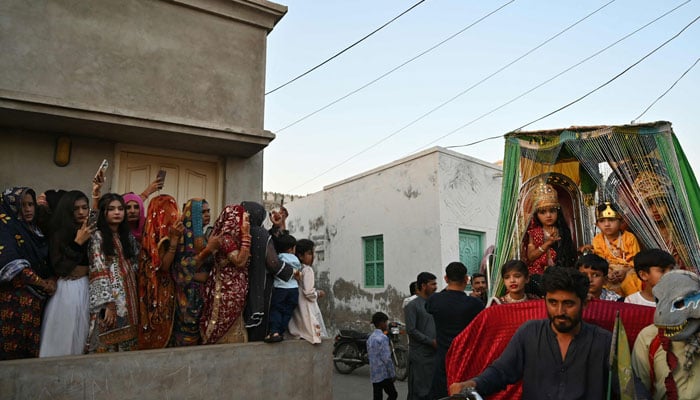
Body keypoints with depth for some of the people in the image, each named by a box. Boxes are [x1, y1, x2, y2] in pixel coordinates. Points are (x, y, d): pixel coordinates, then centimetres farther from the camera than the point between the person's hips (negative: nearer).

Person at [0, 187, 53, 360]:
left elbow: (48, 261, 17)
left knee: (34, 349, 2)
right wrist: (43, 284, -9)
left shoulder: (36, 230, 16)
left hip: (38, 300, 6)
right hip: (15, 300, -6)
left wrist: (52, 279, -3)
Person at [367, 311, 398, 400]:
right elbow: (387, 358, -18)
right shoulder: (383, 338, -16)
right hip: (384, 374, -8)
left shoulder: (370, 338, 10)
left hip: (374, 374, 8)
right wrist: (393, 374, -11)